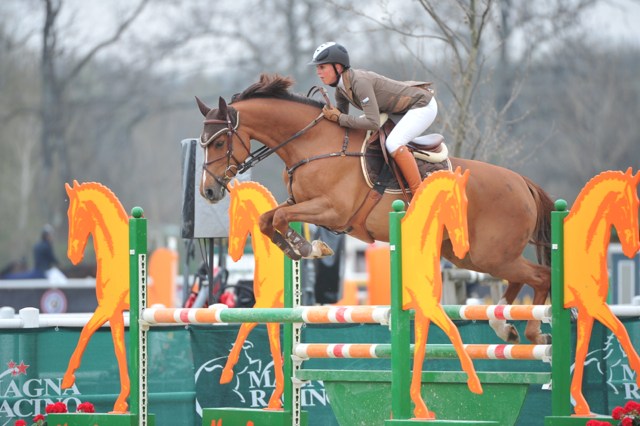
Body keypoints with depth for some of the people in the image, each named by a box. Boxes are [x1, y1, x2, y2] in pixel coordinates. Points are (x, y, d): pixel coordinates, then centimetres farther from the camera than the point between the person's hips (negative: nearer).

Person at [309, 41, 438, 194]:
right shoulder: (340, 88, -1)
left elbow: (373, 123, -34)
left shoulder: (360, 82, -30)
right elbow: (342, 114, 12)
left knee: (393, 143, -28)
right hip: (404, 108, 10)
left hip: (423, 105, -10)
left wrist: (339, 118, -28)